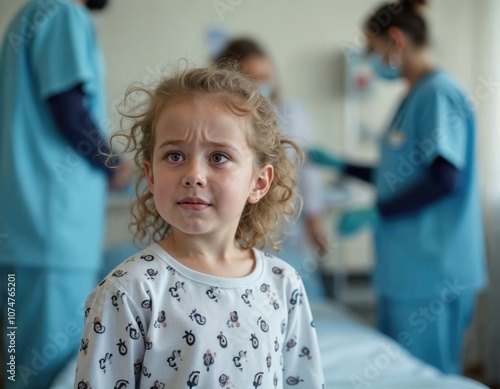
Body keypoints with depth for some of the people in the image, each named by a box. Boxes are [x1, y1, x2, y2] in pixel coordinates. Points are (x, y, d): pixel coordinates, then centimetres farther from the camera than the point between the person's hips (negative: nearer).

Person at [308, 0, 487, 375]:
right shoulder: (414, 96, 15)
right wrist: (338, 164, 21)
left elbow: (444, 179, -23)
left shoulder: (440, 93, -15)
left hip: (433, 273, -10)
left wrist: (376, 214, -16)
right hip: (404, 268, 10)